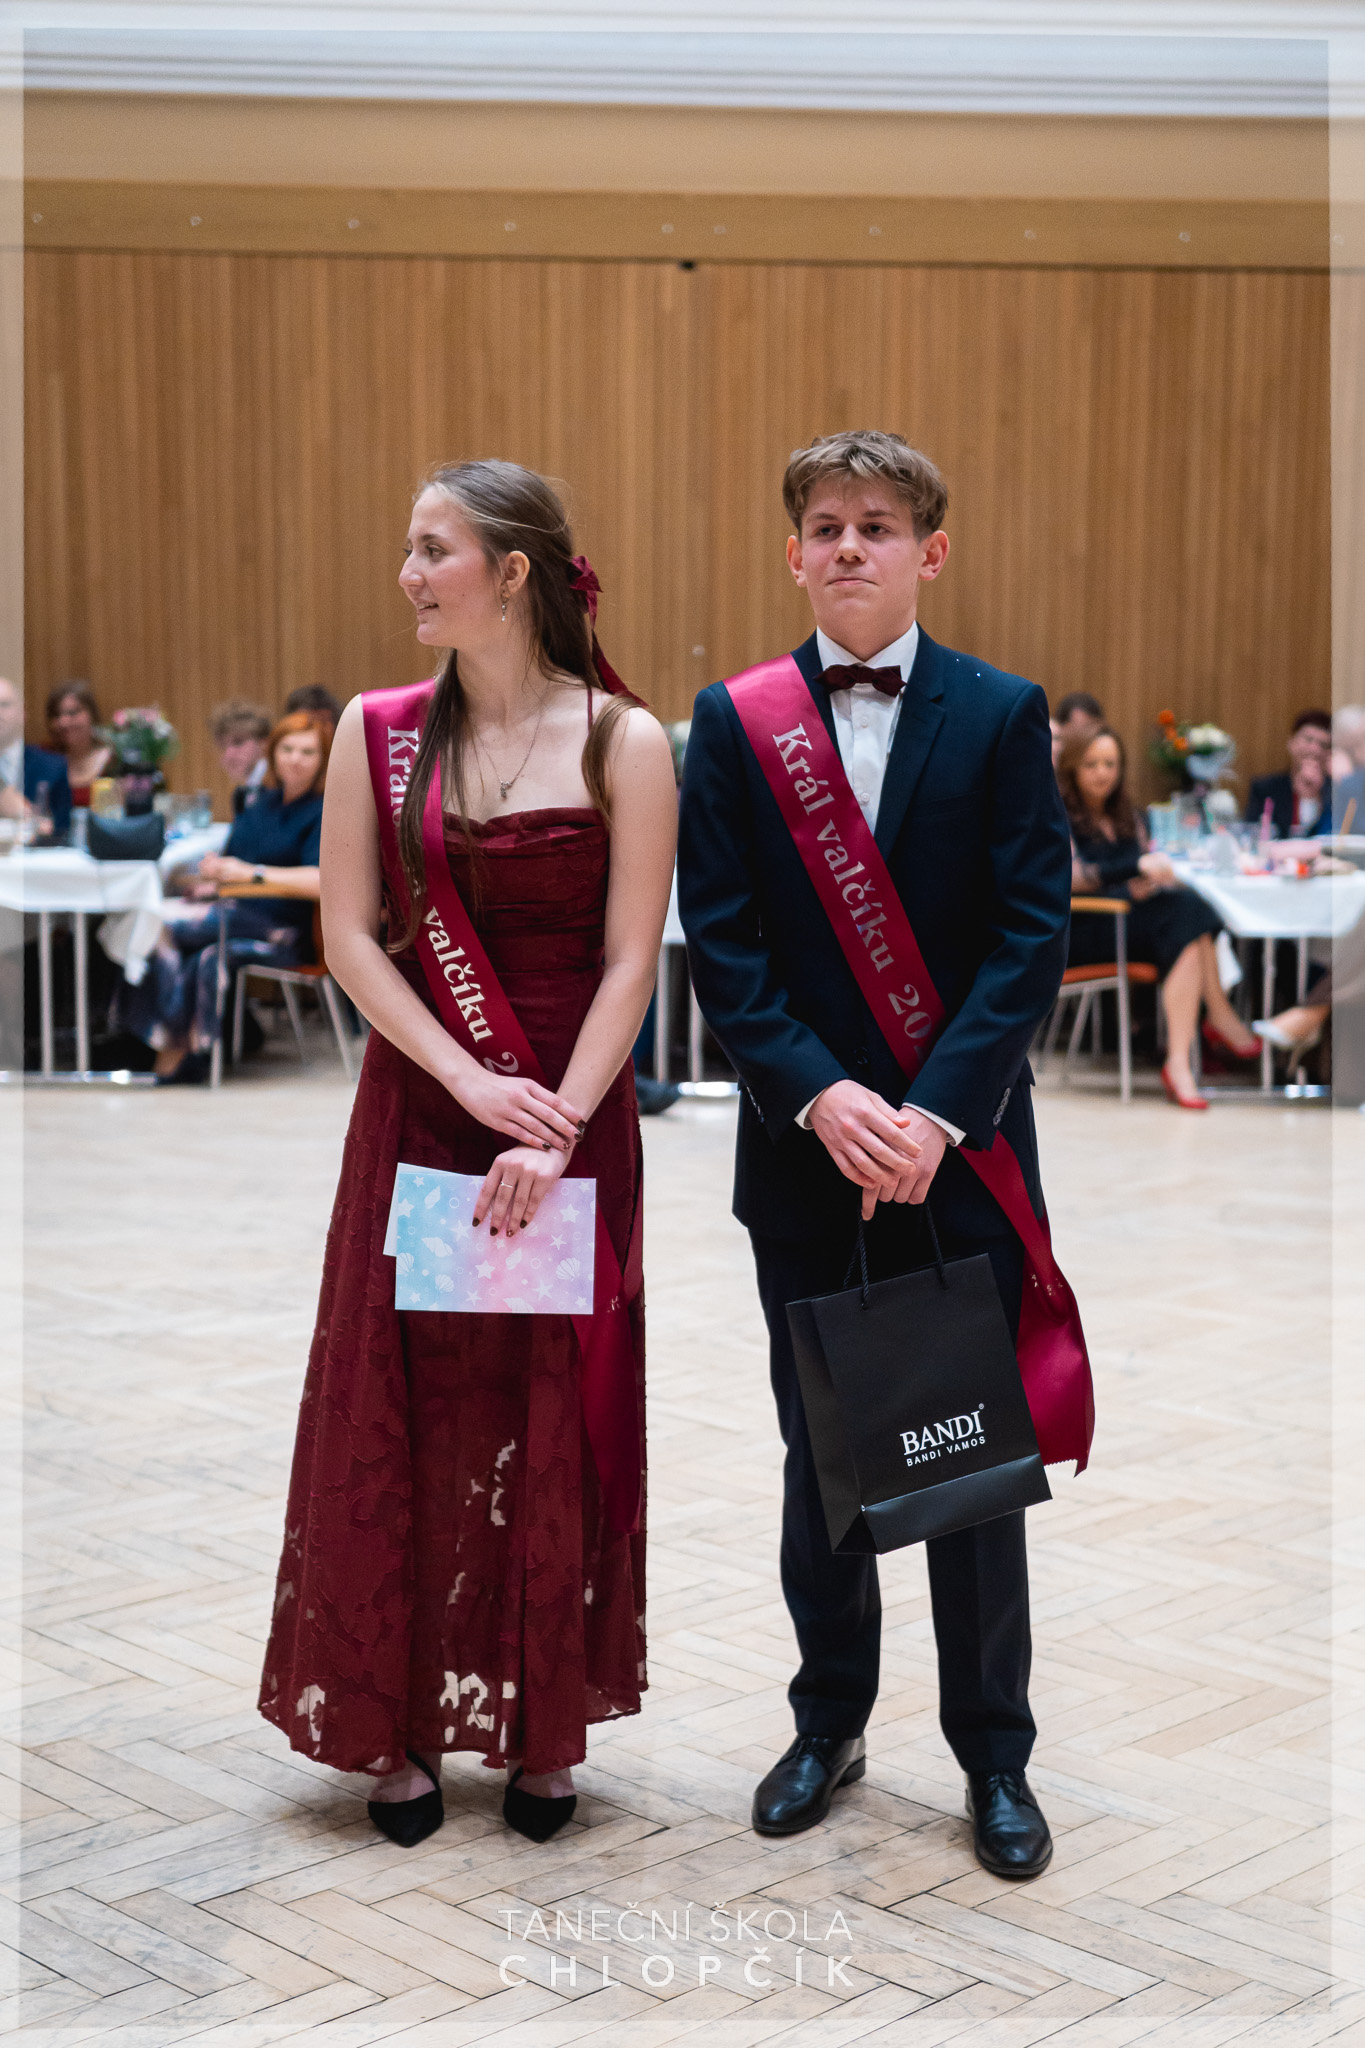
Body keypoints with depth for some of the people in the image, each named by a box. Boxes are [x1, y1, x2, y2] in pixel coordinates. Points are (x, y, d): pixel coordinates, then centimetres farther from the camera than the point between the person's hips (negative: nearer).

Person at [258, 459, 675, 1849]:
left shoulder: (623, 742, -4)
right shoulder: (379, 730, 3)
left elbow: (629, 960, -7)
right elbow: (349, 935, 0)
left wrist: (557, 1126, -17)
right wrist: (468, 1081, -12)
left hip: (571, 1122, -2)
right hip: (418, 1118, 2)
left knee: (558, 1422, 6)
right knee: (403, 1419, 6)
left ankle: (541, 1727, 21)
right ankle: (400, 1725, 19)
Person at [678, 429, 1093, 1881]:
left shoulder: (1001, 716, -1)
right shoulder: (731, 722, 3)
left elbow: (1031, 935, -7)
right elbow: (719, 943, -3)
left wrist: (935, 1112, -18)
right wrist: (821, 1096, -16)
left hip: (962, 1150, -1)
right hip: (801, 1154, 2)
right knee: (819, 1460, 13)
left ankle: (993, 1754, 21)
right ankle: (829, 1724, 30)